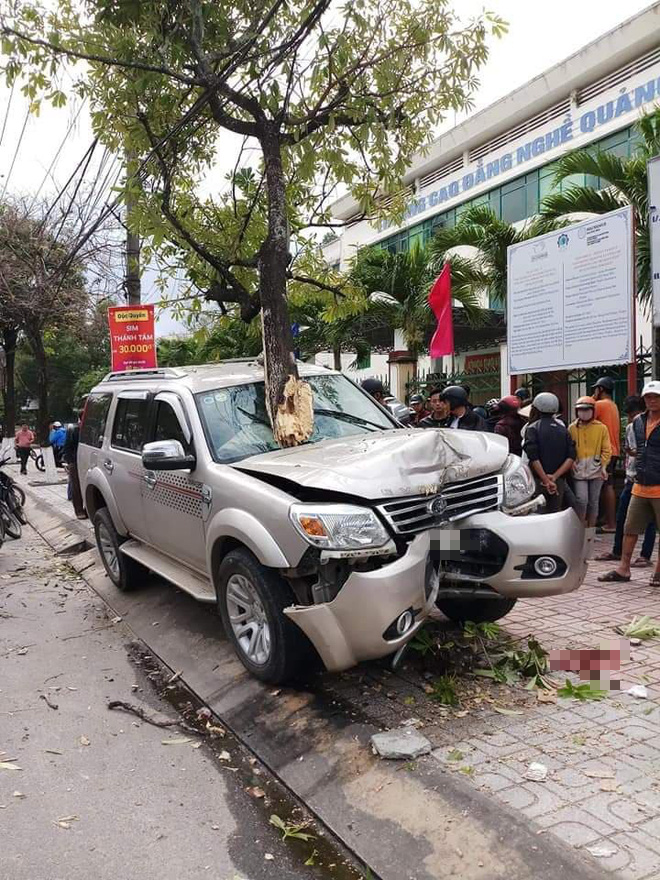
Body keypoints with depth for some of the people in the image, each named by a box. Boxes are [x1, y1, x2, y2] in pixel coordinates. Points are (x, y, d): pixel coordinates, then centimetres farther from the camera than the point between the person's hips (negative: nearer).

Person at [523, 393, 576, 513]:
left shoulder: (533, 428, -5)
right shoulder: (563, 429, 8)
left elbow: (533, 458, -17)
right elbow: (571, 457, -2)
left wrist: (546, 480, -15)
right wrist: (555, 476, -9)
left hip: (538, 480, -4)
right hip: (559, 481, 4)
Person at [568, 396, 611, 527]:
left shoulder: (601, 428, 2)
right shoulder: (572, 428, 2)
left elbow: (606, 450, 3)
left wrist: (603, 466, -6)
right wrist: (572, 462, -12)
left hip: (596, 471, 1)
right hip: (579, 471, -1)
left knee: (593, 501, 9)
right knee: (581, 500, -11)